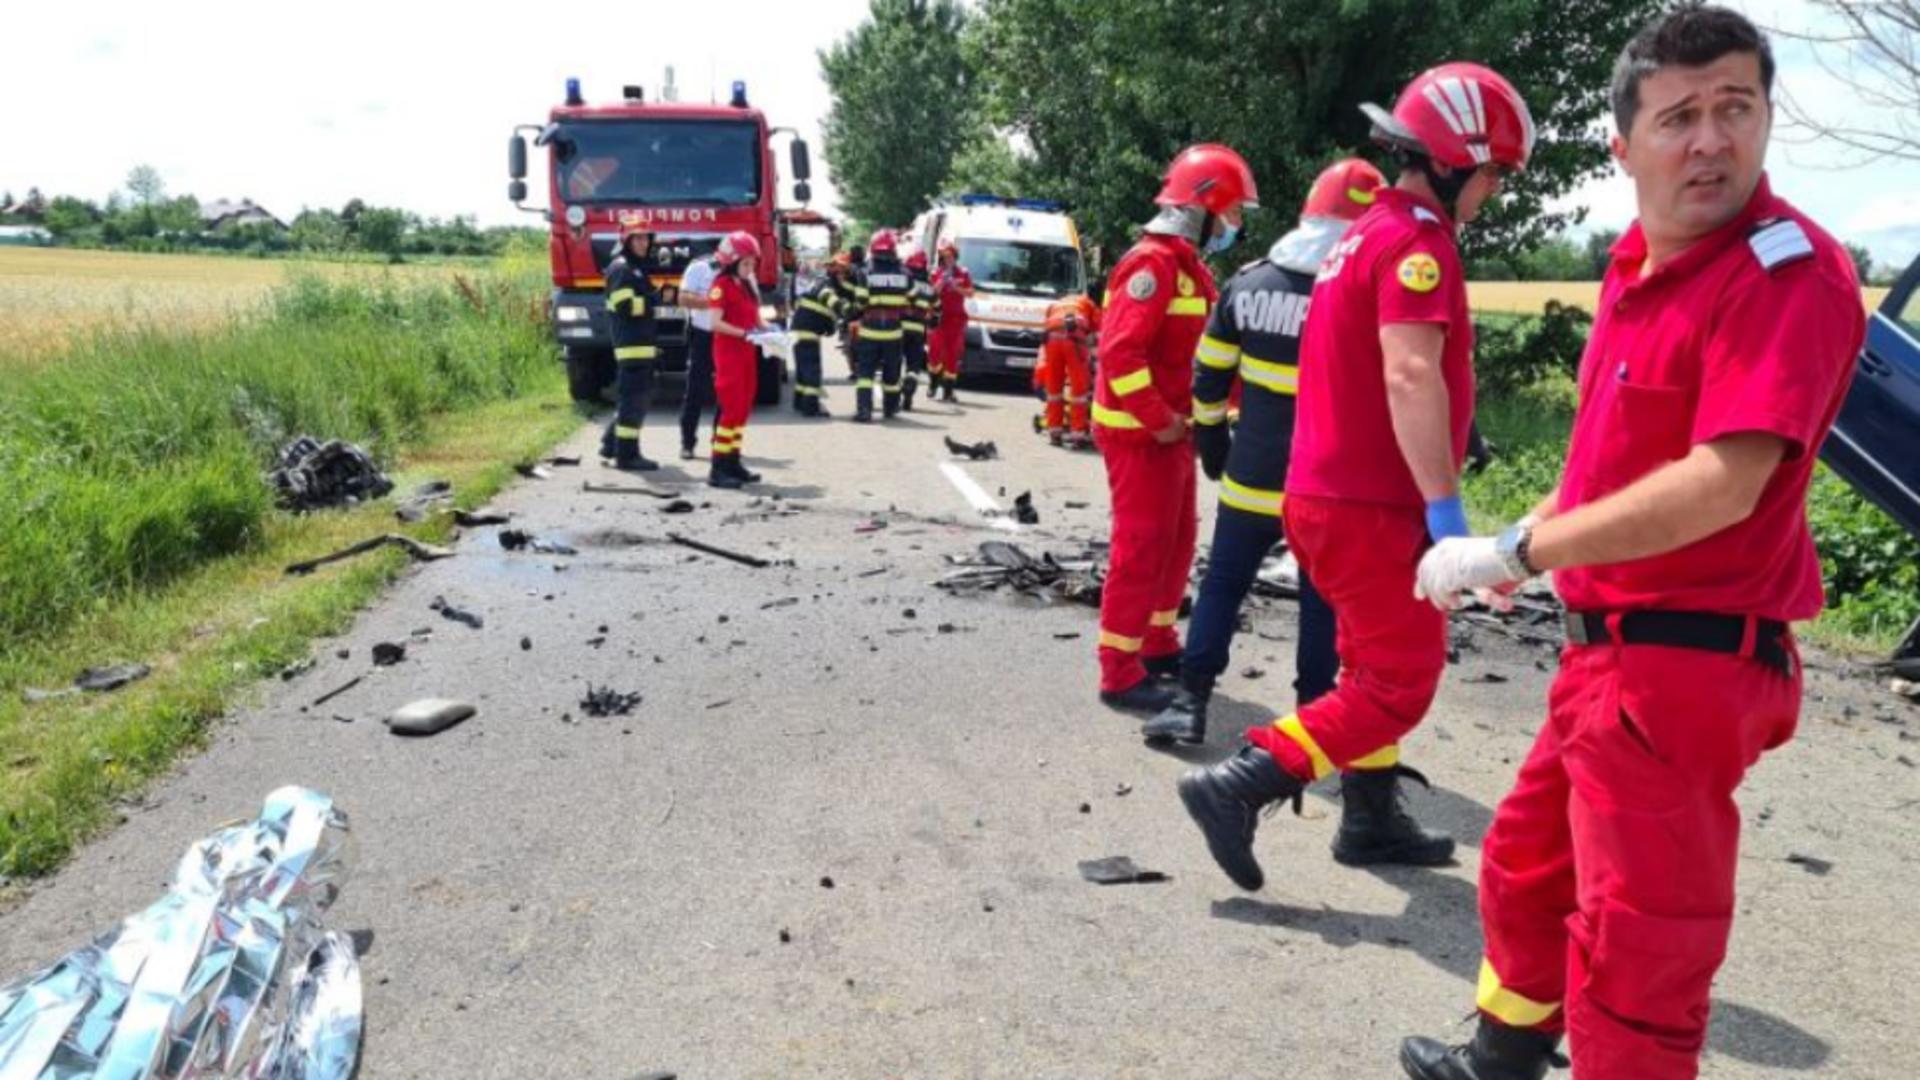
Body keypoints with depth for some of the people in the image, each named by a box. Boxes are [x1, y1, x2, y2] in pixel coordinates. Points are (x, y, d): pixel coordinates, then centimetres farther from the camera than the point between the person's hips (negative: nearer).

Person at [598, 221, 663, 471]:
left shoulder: (636, 268, 22)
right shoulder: (621, 268, -10)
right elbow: (625, 306, -21)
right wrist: (653, 299, -15)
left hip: (643, 343, 10)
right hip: (632, 344, -10)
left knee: (639, 396, 16)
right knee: (634, 397, -9)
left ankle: (612, 443, 25)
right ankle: (627, 454, -6)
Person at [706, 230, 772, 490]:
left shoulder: (748, 285, 17)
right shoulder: (722, 285, -9)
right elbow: (716, 323, -16)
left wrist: (766, 328, -1)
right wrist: (745, 333, -24)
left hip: (747, 353, 9)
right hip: (728, 352, -9)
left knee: (744, 408, 10)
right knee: (732, 408, -10)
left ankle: (733, 462, 17)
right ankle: (718, 469, -8)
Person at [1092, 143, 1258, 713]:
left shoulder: (1190, 267, 15)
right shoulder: (1152, 264, -17)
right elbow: (1120, 350, -26)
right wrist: (1158, 421, -22)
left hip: (1172, 429, 10)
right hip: (1140, 432, -10)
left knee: (1176, 541, 18)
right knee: (1141, 548, -6)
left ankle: (1157, 643, 33)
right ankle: (1120, 673, 2)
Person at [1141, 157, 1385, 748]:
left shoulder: (1247, 283, 1)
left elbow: (1209, 377, 6)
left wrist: (1210, 437, 18)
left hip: (1249, 477, 3)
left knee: (1221, 586, 13)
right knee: (1322, 604, 11)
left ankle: (1190, 702, 9)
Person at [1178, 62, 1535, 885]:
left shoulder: (1367, 233, 16)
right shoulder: (1417, 240, -15)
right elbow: (1410, 377, -26)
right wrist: (1445, 507, -26)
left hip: (1328, 493, 10)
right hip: (1368, 507, -10)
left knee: (1377, 665, 20)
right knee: (1399, 683, -1)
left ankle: (1373, 822, 29)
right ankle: (1237, 785, -7)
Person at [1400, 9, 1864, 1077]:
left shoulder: (1791, 272, -18)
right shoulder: (1639, 262, 9)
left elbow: (1721, 486, -28)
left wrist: (1517, 551, -23)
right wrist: (1538, 529, 16)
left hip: (1687, 665, -9)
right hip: (1608, 647, 10)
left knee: (1634, 947, 1)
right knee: (1525, 867, 25)